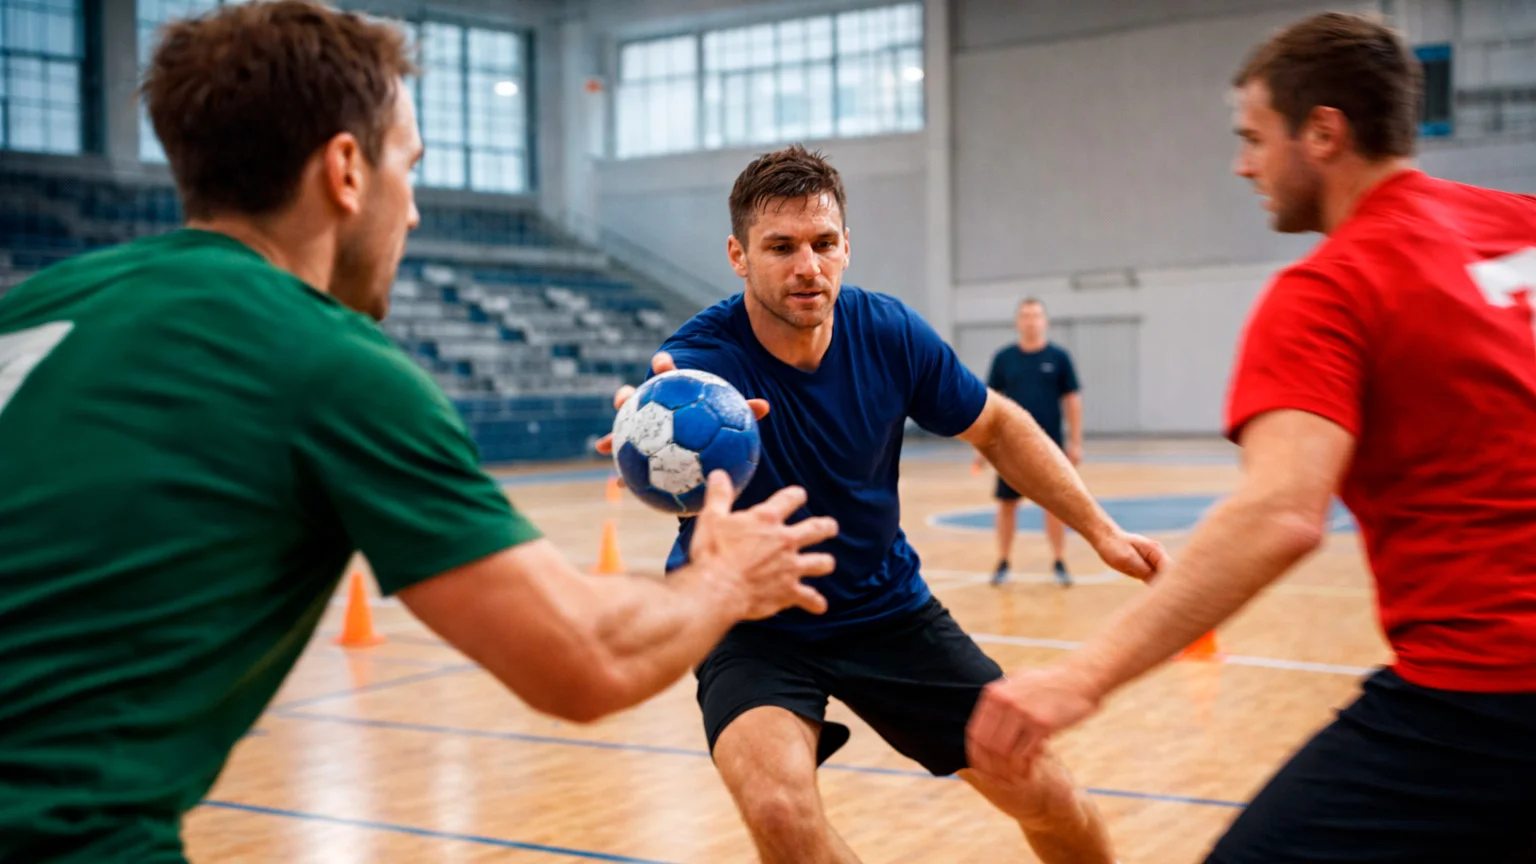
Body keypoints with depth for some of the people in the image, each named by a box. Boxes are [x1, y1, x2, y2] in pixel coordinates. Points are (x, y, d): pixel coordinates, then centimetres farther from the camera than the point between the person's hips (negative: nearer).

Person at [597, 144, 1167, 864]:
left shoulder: (888, 333, -13)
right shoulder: (699, 360, -26)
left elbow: (996, 426, 5)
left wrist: (1099, 529, -1)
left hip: (886, 607, 3)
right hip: (753, 629, -3)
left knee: (1044, 795, 3)